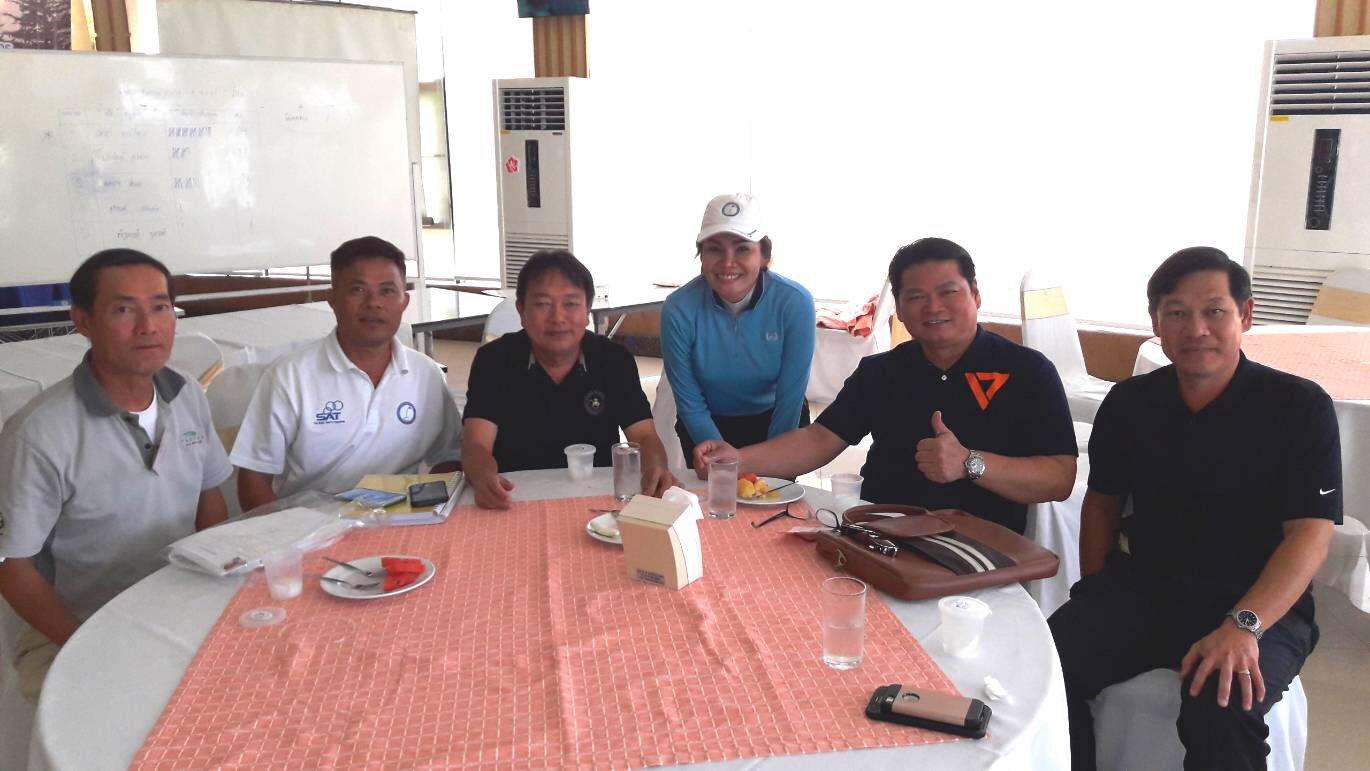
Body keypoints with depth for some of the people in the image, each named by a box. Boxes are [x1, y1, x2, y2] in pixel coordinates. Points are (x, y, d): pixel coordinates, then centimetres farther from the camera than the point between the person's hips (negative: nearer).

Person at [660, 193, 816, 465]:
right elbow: (690, 404, -16)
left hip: (776, 424, 0)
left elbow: (790, 399, -18)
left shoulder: (795, 303, -26)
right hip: (706, 428, 0)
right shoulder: (678, 310, -25)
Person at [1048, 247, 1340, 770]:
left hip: (1261, 605, -3)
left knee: (1220, 708, -35)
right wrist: (1095, 610, 5)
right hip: (1142, 590, 3)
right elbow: (1102, 502, 15)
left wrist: (1244, 626, -28)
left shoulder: (1300, 407, -6)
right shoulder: (1129, 403, 5)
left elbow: (1310, 533, -14)